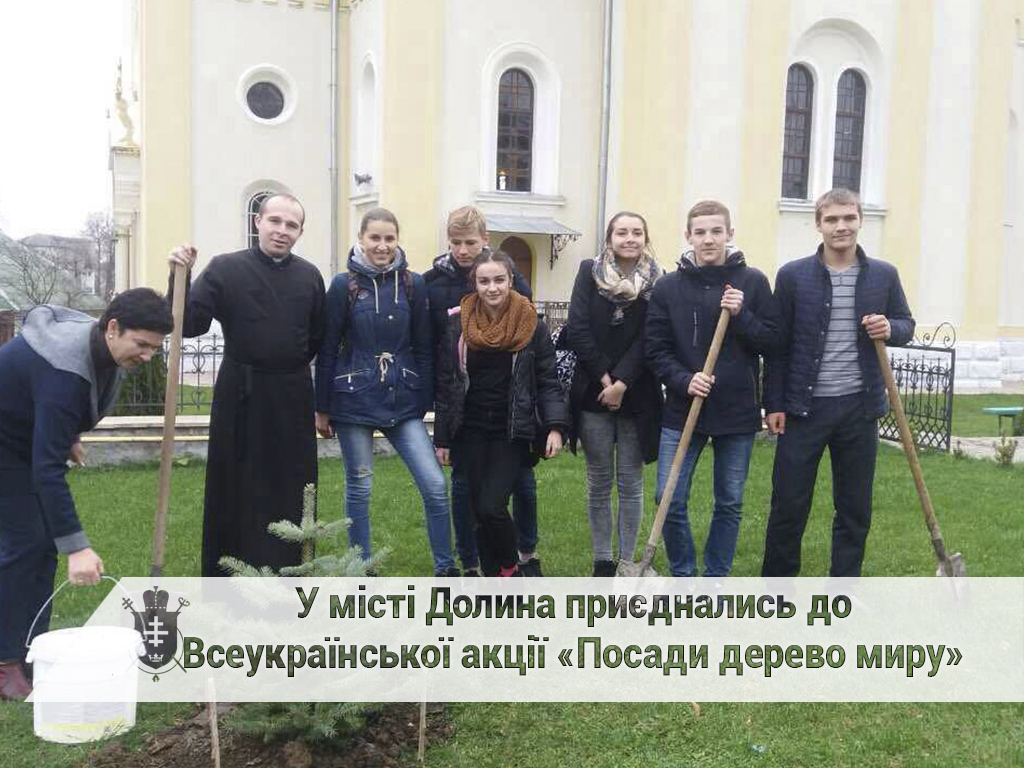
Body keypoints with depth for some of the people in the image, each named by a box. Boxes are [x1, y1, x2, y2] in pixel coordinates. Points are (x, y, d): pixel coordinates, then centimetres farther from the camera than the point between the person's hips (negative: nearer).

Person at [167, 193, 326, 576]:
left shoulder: (309, 275, 6)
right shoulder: (226, 268, -3)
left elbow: (319, 337, 14)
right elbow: (190, 324, -10)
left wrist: (291, 365, 9)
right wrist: (179, 278, -22)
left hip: (292, 397, 3)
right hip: (239, 395, -2)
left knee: (289, 492, 8)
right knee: (232, 490, 5)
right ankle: (222, 579, 18)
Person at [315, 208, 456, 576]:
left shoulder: (413, 284, 1)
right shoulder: (344, 285, -3)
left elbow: (423, 348, 6)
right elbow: (327, 350, 0)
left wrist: (424, 402, 5)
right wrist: (322, 407, 2)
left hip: (402, 401, 2)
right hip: (354, 400, -1)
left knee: (435, 484, -5)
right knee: (359, 488, 9)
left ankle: (445, 568, 11)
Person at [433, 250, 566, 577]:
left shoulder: (533, 327, -4)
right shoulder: (457, 324, -1)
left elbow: (548, 382, -1)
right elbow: (445, 384, 3)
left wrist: (554, 426, -14)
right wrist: (442, 438, 3)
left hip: (512, 433, -2)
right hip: (470, 432, 2)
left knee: (492, 507, -12)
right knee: (479, 512, 6)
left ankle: (509, 566, 15)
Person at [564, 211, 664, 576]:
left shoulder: (657, 282, 0)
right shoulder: (589, 272, 1)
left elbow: (647, 340, -6)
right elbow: (577, 330, -5)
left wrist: (622, 383, -15)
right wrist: (605, 377, -9)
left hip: (636, 395, 0)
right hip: (593, 393, 1)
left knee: (631, 483, 5)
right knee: (599, 482, 7)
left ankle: (628, 562, 16)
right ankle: (602, 562, 18)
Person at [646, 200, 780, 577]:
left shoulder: (753, 282, 0)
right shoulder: (668, 287, 1)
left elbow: (772, 342, 0)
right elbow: (657, 349, 0)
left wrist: (741, 315, -16)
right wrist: (683, 380, -15)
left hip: (737, 411, 0)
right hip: (682, 411, 0)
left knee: (729, 504, 10)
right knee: (671, 501, -1)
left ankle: (715, 581, 26)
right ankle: (683, 578, 20)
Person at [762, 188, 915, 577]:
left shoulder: (884, 275, 5)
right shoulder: (793, 275, -2)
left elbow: (907, 325, 15)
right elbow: (777, 344, -1)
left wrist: (890, 329, -10)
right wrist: (775, 404, -4)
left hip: (859, 406, 2)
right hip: (804, 406, -2)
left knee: (855, 507, 11)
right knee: (788, 503, 3)